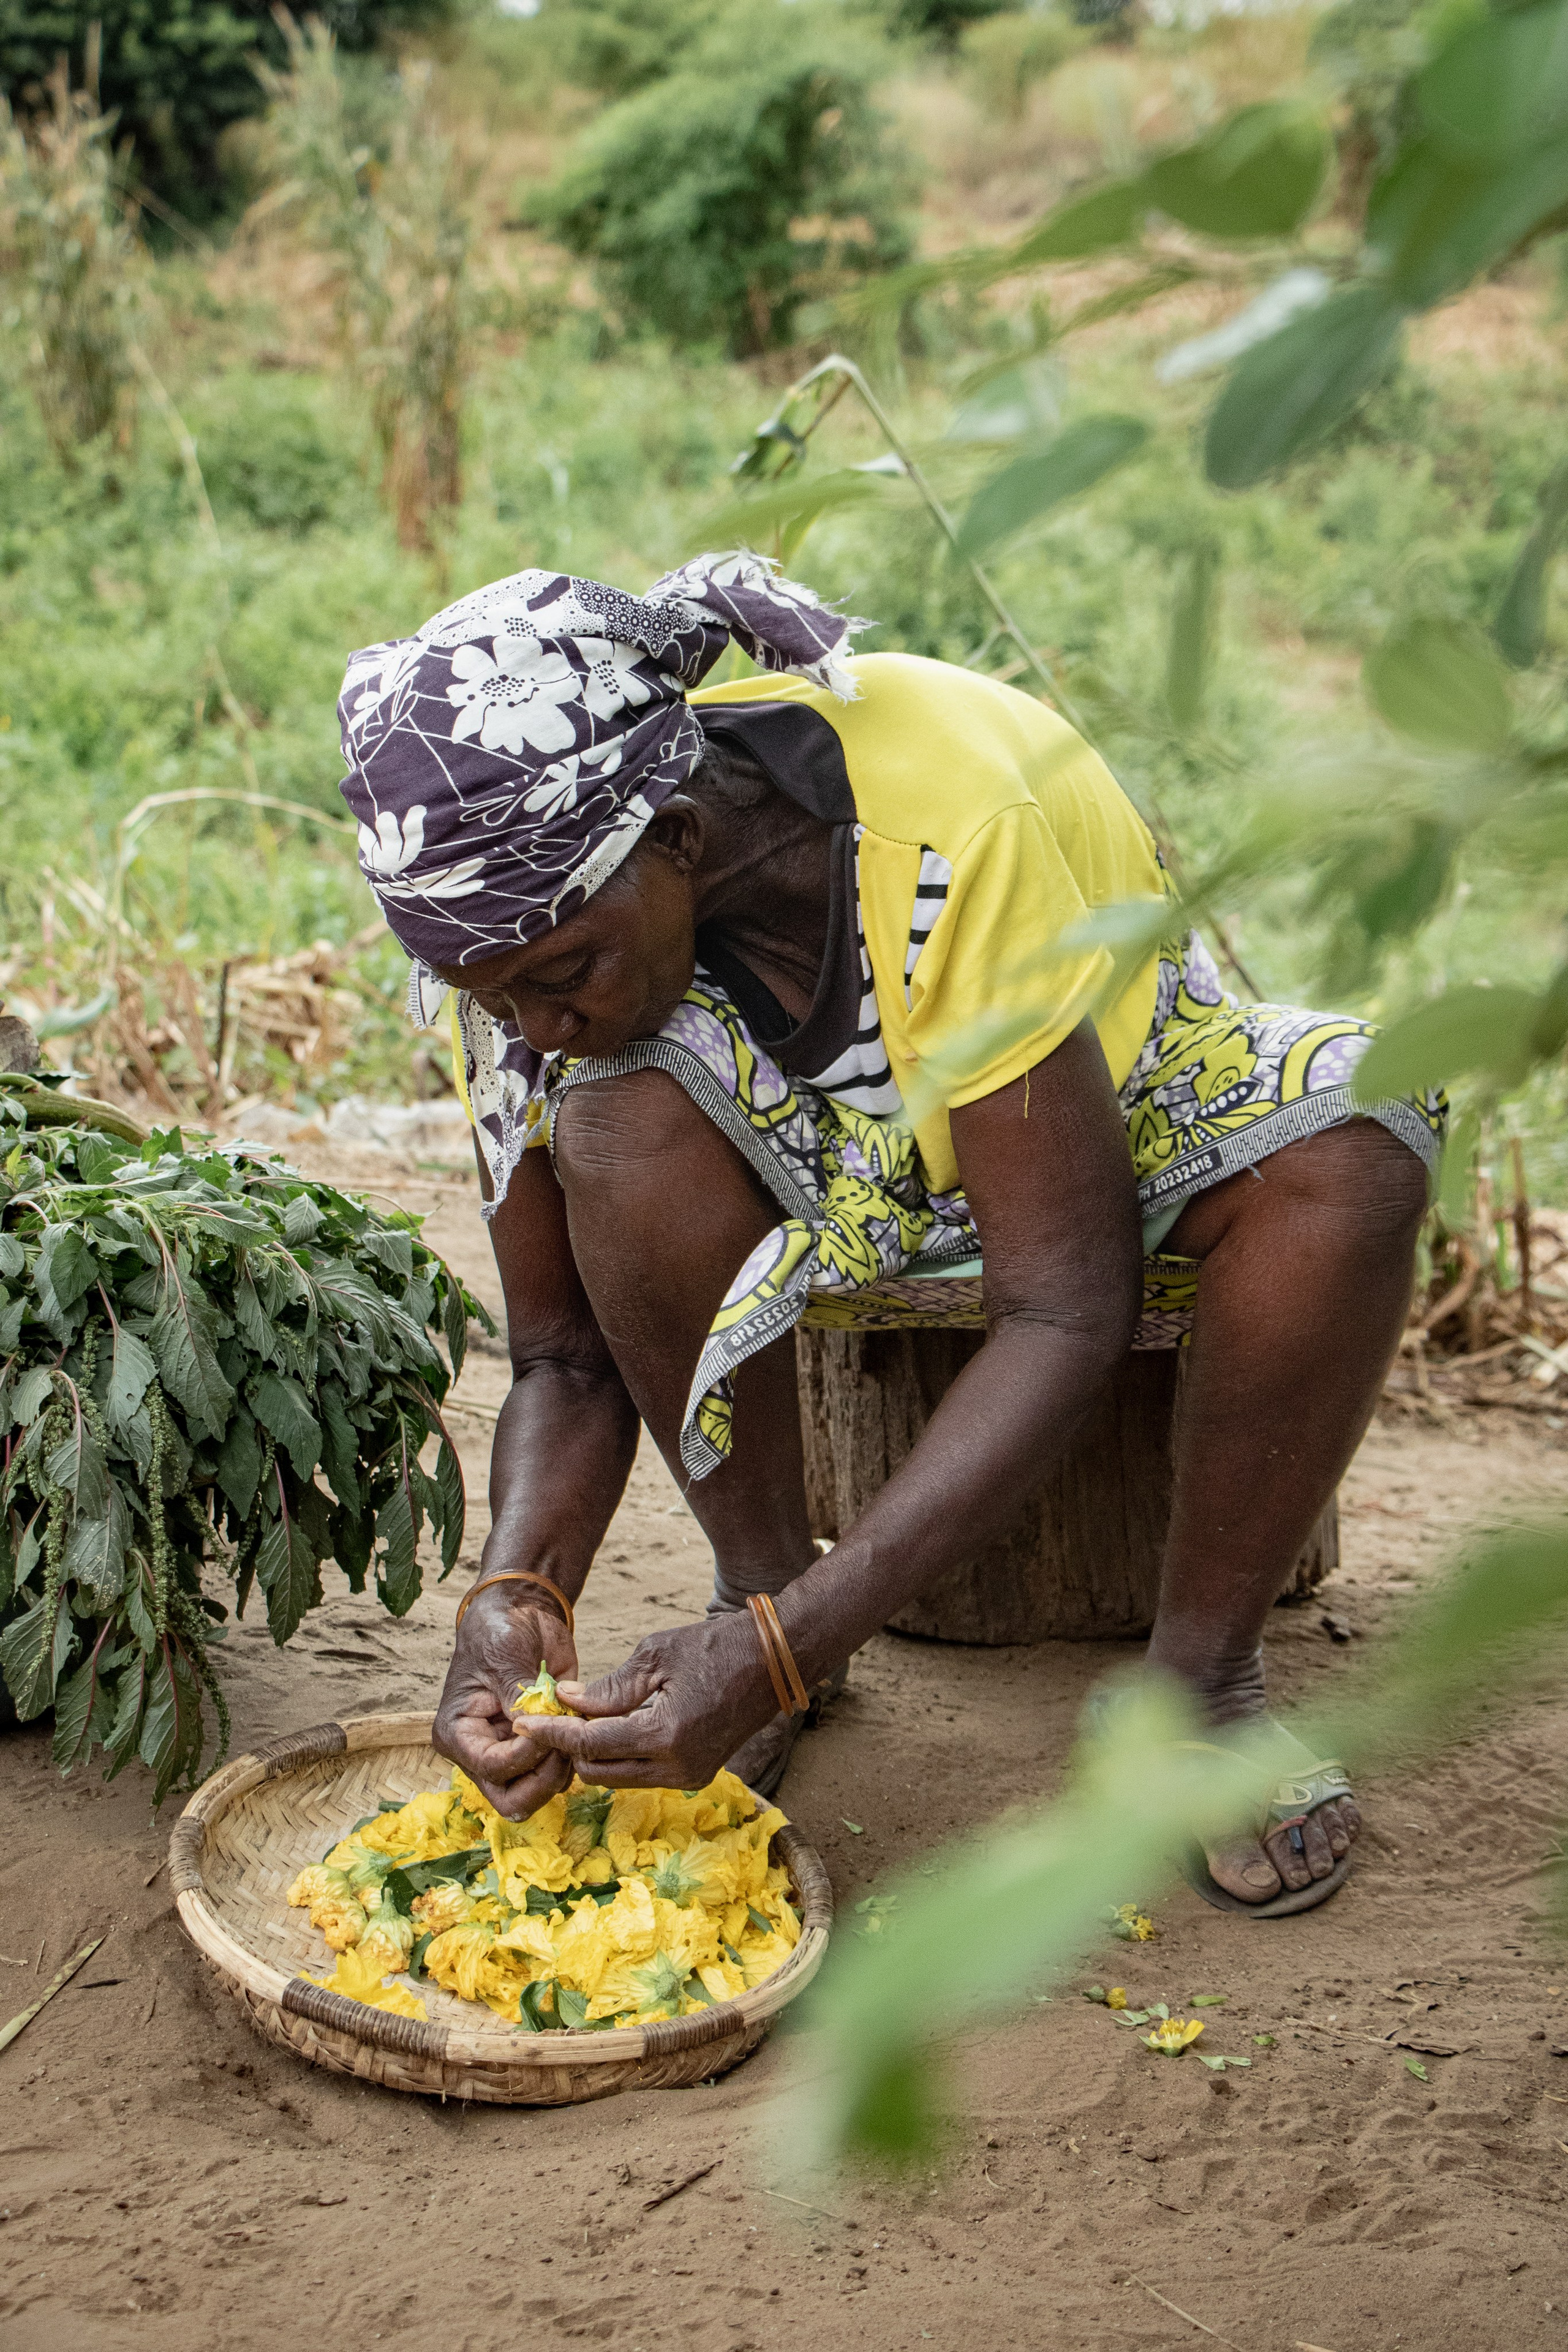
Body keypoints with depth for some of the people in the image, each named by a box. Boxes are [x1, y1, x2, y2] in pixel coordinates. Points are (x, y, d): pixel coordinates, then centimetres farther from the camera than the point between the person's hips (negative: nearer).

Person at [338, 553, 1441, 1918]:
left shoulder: (955, 818, -38)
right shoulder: (536, 911, -22)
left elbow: (1069, 1312, -35)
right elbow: (566, 1358, -14)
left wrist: (779, 1652, -41)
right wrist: (518, 1591, -35)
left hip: (1124, 1151, -2)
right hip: (857, 1193, 2)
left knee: (1350, 1150, -36)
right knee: (619, 1112, -31)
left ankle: (1200, 1679, -16)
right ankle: (762, 1581, -9)